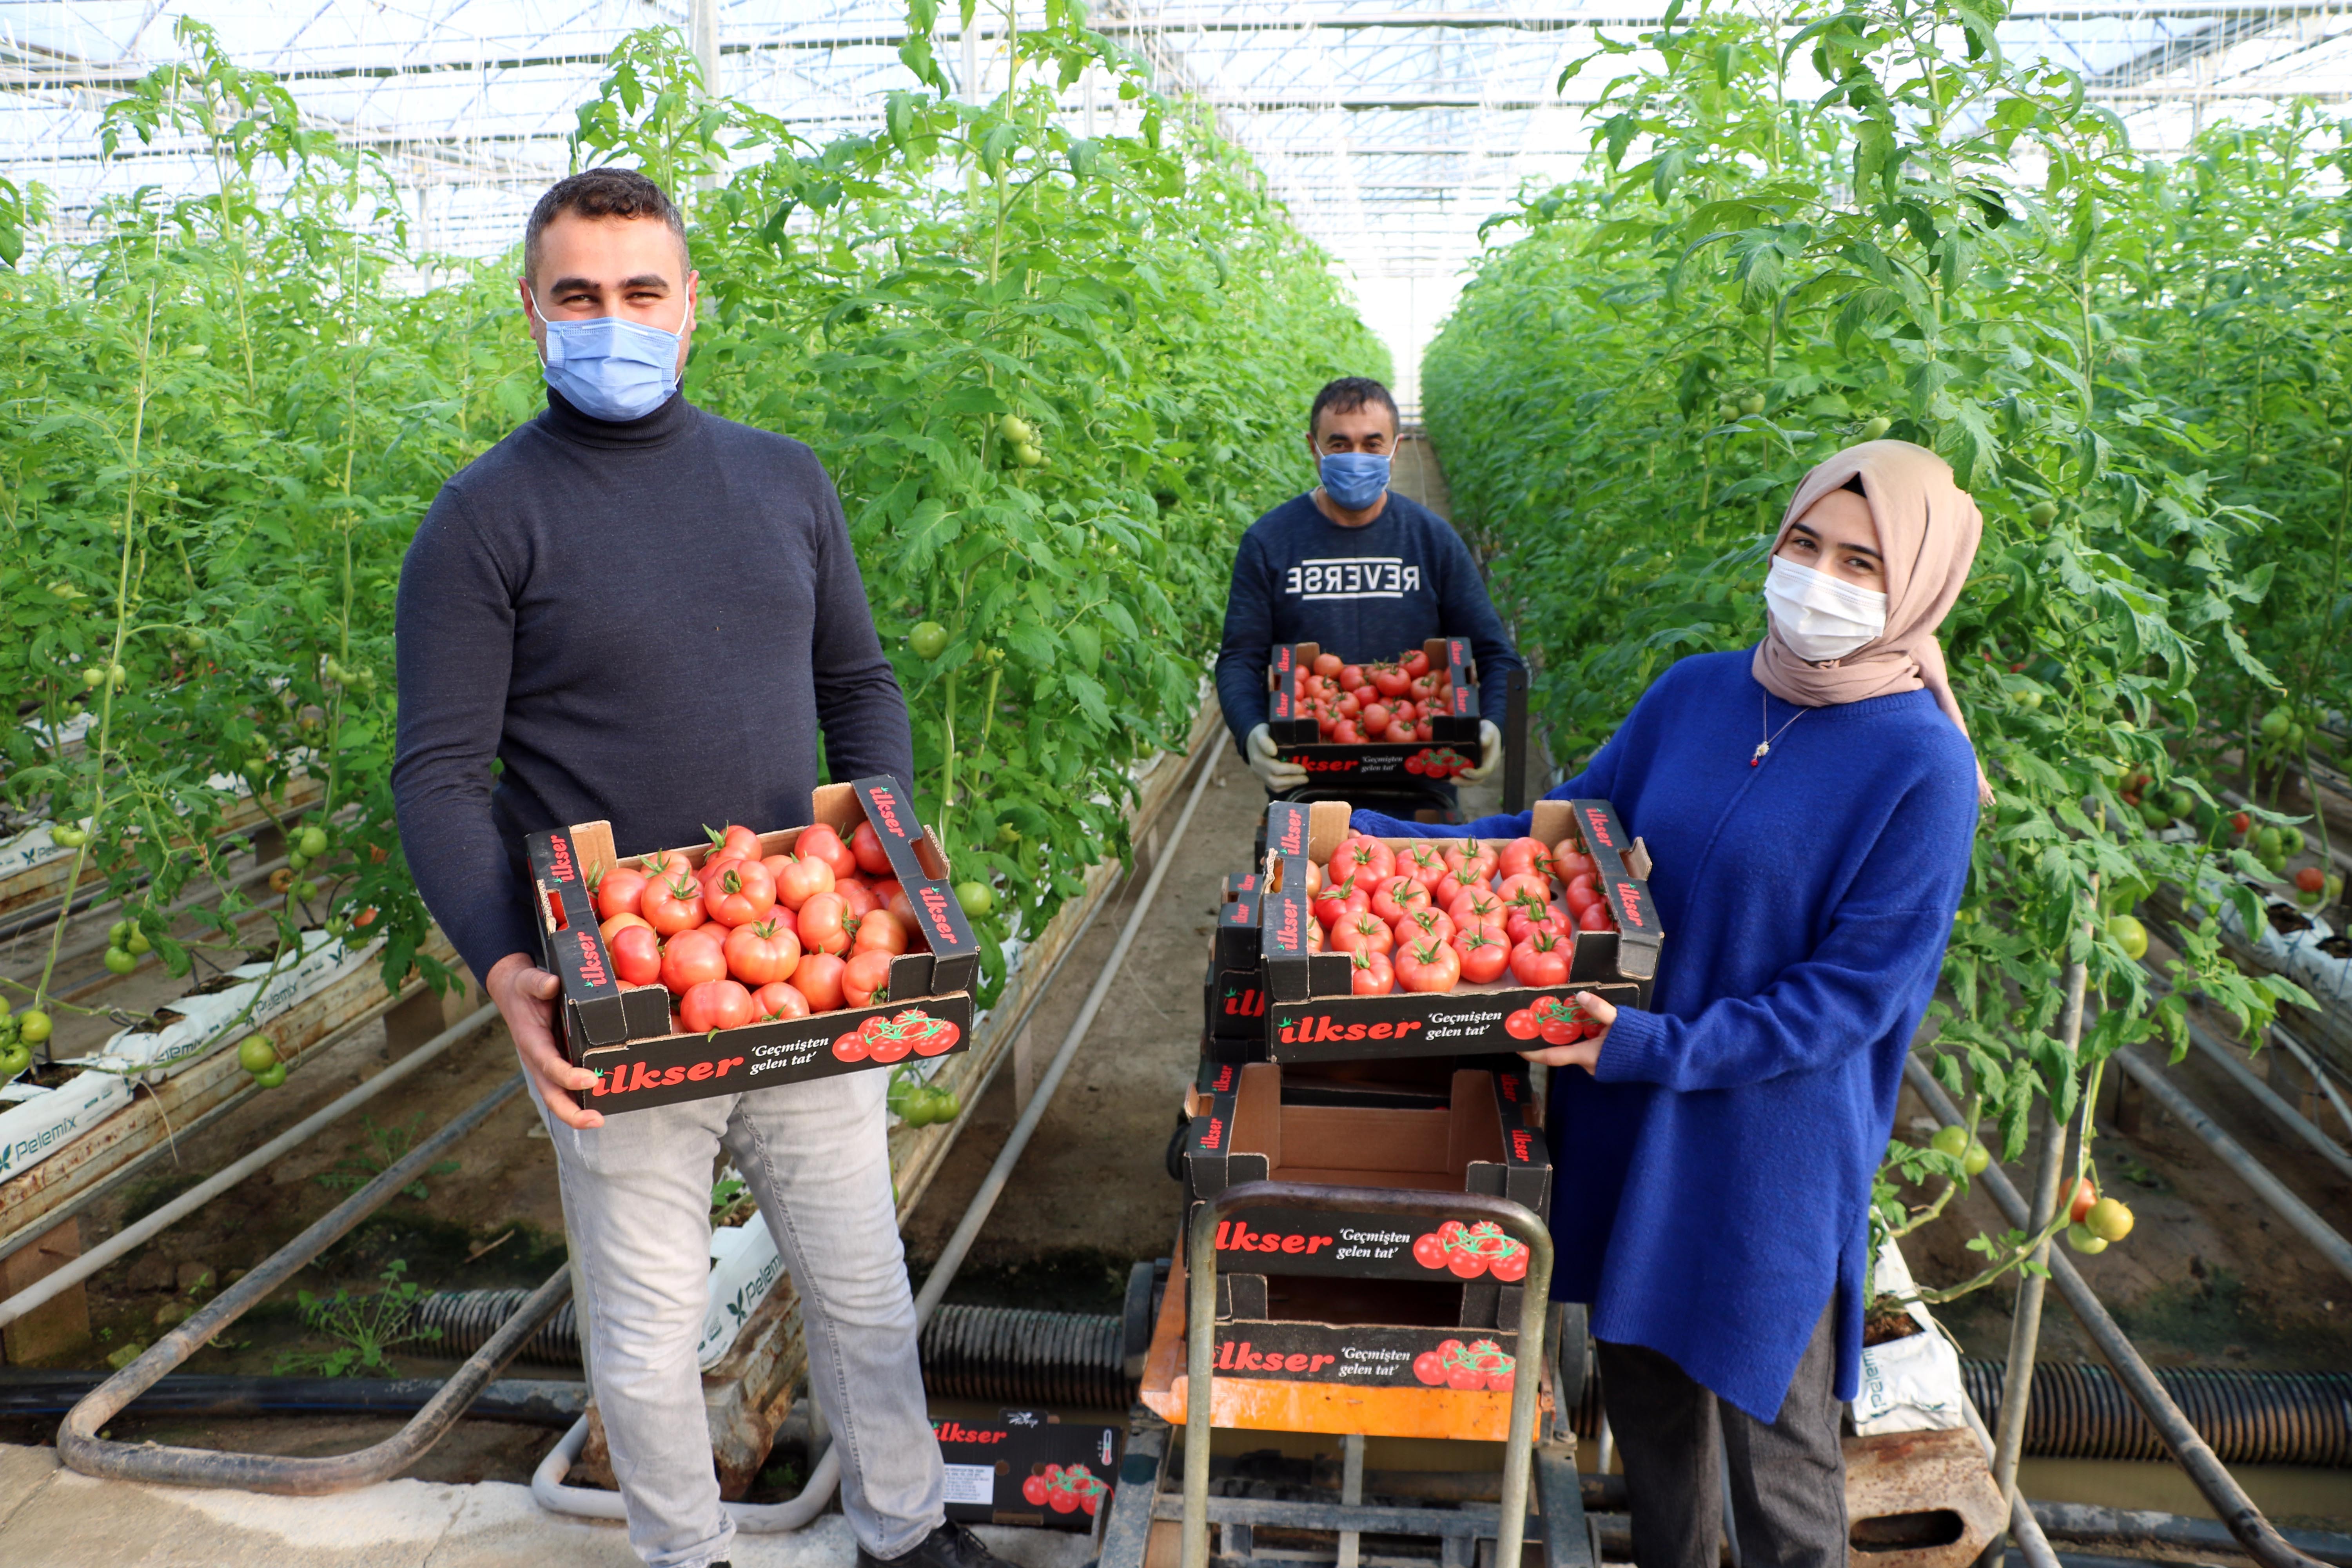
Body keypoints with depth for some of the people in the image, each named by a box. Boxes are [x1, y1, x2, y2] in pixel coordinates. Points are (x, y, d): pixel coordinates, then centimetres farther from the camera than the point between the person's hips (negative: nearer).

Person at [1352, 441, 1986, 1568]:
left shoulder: (1921, 766, -15)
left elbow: (1853, 994, -15)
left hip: (1771, 1145, -5)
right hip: (1628, 1115, 5)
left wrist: (1663, 1048, -23)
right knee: (1642, 1376, 22)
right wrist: (1388, 841, -1)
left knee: (1770, 1426, 13)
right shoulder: (1694, 693, 0)